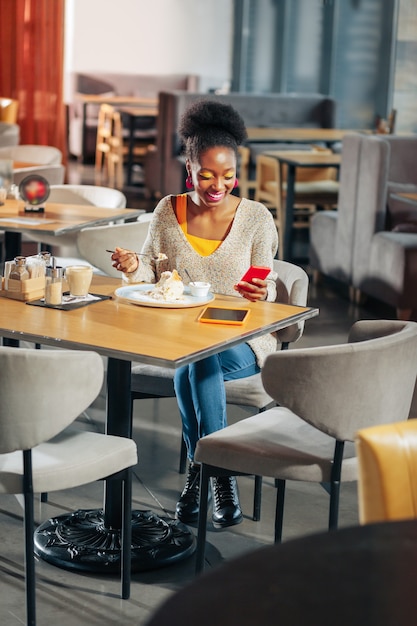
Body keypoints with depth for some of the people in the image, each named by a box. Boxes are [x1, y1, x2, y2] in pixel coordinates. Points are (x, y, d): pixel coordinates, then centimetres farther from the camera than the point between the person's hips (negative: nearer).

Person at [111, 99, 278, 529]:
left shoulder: (256, 218, -3)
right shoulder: (169, 211, 3)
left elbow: (266, 289, -1)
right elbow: (150, 274, 7)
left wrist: (261, 293, -24)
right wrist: (134, 268, -15)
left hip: (241, 340, -2)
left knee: (197, 361, -34)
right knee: (190, 363, -33)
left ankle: (200, 469, -19)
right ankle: (218, 472, -16)